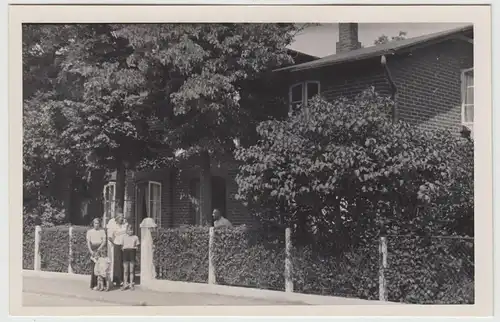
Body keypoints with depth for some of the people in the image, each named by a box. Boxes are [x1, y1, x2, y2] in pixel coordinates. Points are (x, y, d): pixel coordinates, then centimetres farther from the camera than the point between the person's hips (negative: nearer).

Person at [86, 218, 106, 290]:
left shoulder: (102, 231, 10)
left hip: (101, 249, 1)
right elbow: (88, 242, 3)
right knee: (94, 268, -7)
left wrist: (99, 249, -11)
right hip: (93, 250, -1)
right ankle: (94, 285, -5)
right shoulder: (89, 231, 9)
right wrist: (91, 251, -11)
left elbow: (104, 241, 3)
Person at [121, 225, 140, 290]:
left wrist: (135, 247, -7)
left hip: (132, 251, -1)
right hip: (125, 251, 1)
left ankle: (131, 284, 6)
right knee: (125, 270, 2)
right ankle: (125, 284, 8)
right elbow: (122, 245, 16)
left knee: (131, 270, 0)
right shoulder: (124, 237, 16)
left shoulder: (135, 237, 11)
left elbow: (137, 246, 12)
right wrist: (122, 248, -4)